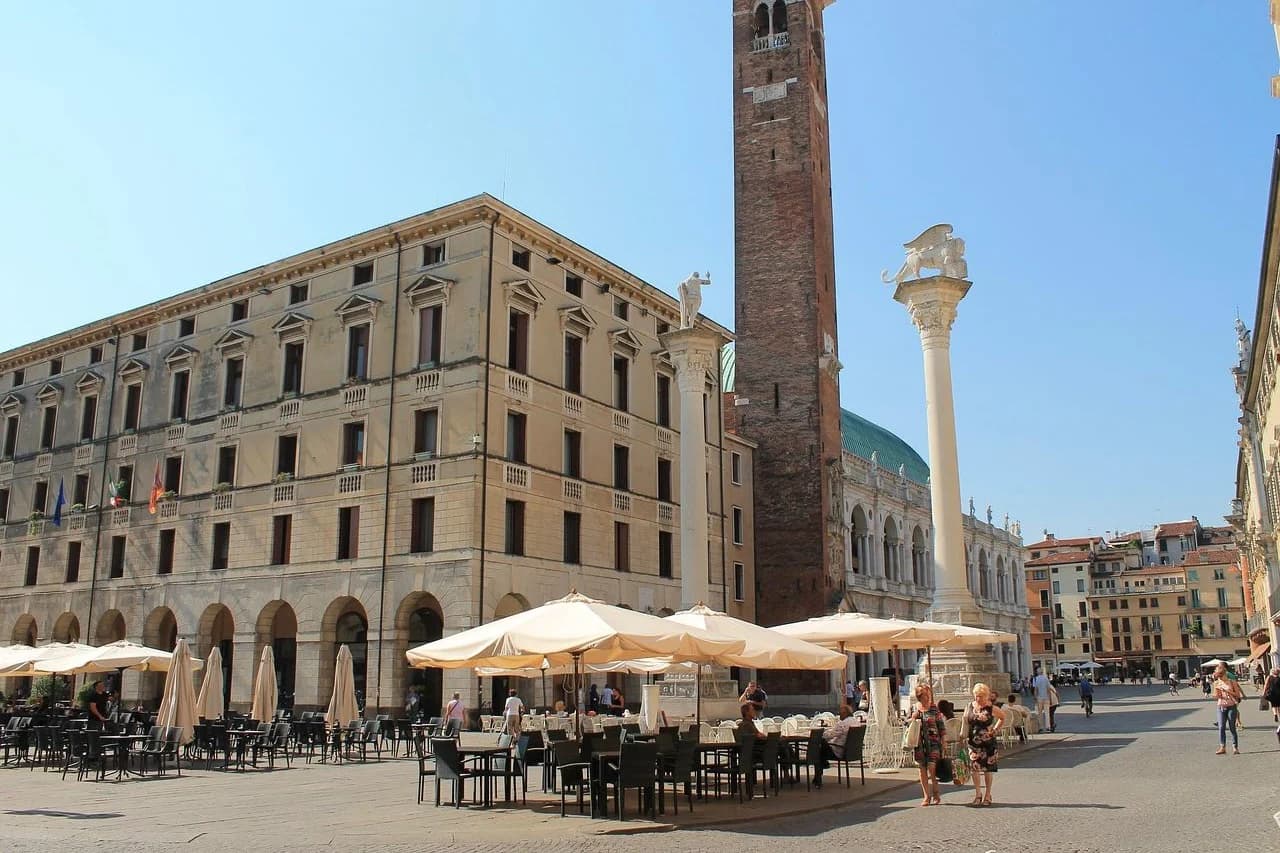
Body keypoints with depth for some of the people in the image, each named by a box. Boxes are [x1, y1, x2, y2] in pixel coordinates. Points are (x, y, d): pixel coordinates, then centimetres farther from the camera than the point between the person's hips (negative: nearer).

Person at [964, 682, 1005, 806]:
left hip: (989, 743, -2)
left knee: (988, 769, 5)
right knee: (975, 768, -4)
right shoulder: (970, 707, 2)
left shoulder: (991, 708, -4)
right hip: (974, 742, 2)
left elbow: (1003, 717, 12)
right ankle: (978, 794, 9)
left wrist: (996, 729, 5)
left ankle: (987, 795, 19)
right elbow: (965, 721, 13)